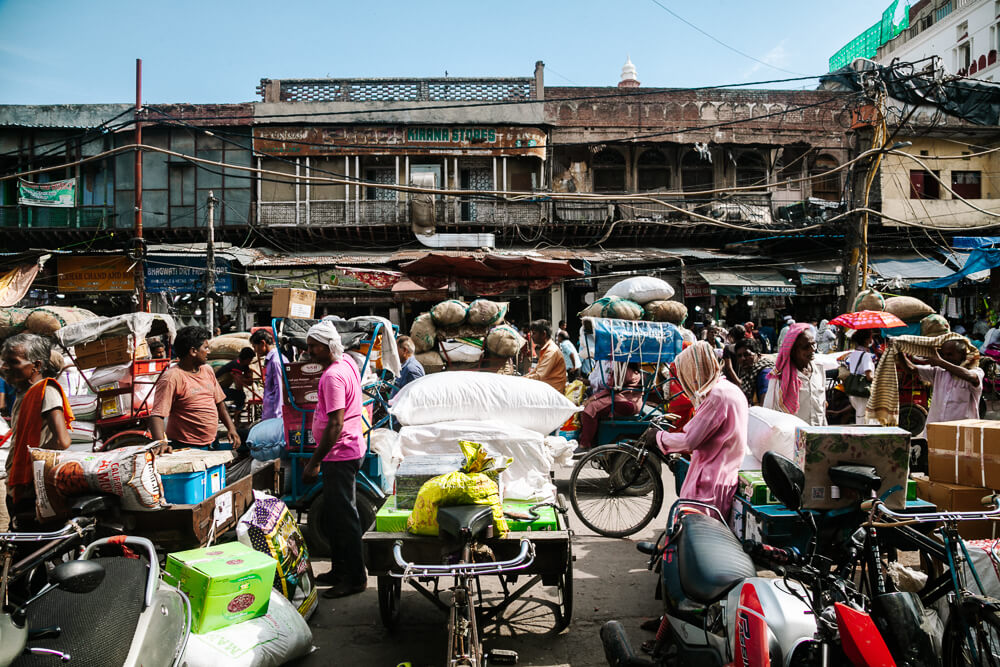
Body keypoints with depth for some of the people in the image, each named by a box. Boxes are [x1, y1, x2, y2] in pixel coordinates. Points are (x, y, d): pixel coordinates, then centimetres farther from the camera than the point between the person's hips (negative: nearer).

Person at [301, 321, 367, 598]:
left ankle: (355, 578, 8)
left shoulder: (333, 376, -21)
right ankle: (340, 570, 29)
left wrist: (315, 462, -21)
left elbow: (335, 425, -25)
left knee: (343, 516, -2)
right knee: (333, 513, 18)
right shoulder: (347, 362, 10)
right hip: (350, 449, 11)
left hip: (340, 454, -11)